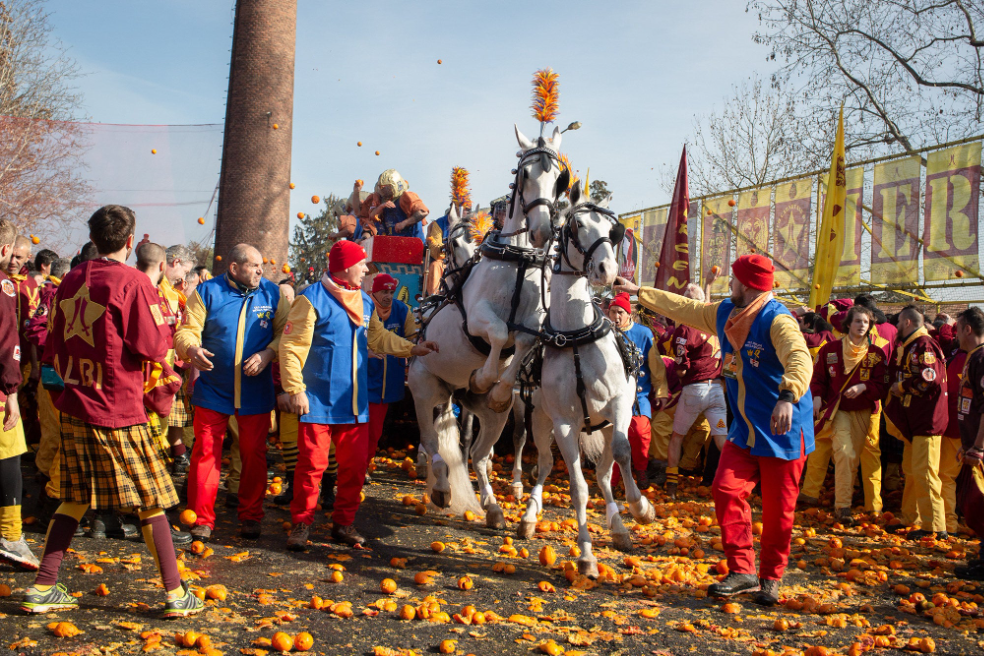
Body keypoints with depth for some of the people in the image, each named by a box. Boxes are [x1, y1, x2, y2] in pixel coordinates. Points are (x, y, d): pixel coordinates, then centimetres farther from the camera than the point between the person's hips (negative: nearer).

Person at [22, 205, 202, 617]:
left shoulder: (70, 282, 6)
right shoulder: (133, 282, -12)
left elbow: (53, 351, 12)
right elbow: (155, 348, -13)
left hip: (73, 407, 6)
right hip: (118, 411, -6)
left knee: (75, 498, 17)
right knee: (150, 501, 3)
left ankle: (42, 589, 18)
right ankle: (175, 594, 9)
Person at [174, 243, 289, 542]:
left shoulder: (272, 293, 3)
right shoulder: (207, 292, -1)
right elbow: (186, 330, -4)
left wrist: (267, 353, -17)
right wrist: (191, 349, -26)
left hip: (255, 391, 1)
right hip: (213, 390, -1)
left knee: (254, 453, 6)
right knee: (206, 451, -1)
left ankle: (250, 517, 20)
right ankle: (202, 519, 9)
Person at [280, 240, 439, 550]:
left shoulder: (365, 302, 11)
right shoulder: (312, 299, -9)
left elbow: (378, 338, 22)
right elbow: (291, 346, -12)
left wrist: (412, 349, 11)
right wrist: (295, 389, -17)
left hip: (355, 402, 6)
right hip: (319, 400, -6)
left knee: (355, 464, 8)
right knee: (313, 462, -3)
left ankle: (344, 522, 22)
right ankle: (301, 524, 11)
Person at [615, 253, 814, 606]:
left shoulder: (777, 320, -20)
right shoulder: (724, 313, 6)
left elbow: (800, 359, -36)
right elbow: (685, 308, 21)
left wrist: (788, 397, -55)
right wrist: (639, 291, 26)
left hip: (783, 430, -7)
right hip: (745, 428, 7)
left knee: (777, 509, 1)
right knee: (726, 489, -7)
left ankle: (770, 579, 19)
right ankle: (742, 570, 2)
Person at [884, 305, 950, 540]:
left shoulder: (925, 345, -14)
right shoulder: (908, 346, 18)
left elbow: (929, 379, -23)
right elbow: (897, 375, 27)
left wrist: (901, 386, -12)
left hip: (927, 419, -11)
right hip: (912, 420, 11)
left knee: (924, 472, -11)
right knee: (911, 471, 17)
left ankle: (935, 527, -8)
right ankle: (910, 518, 28)